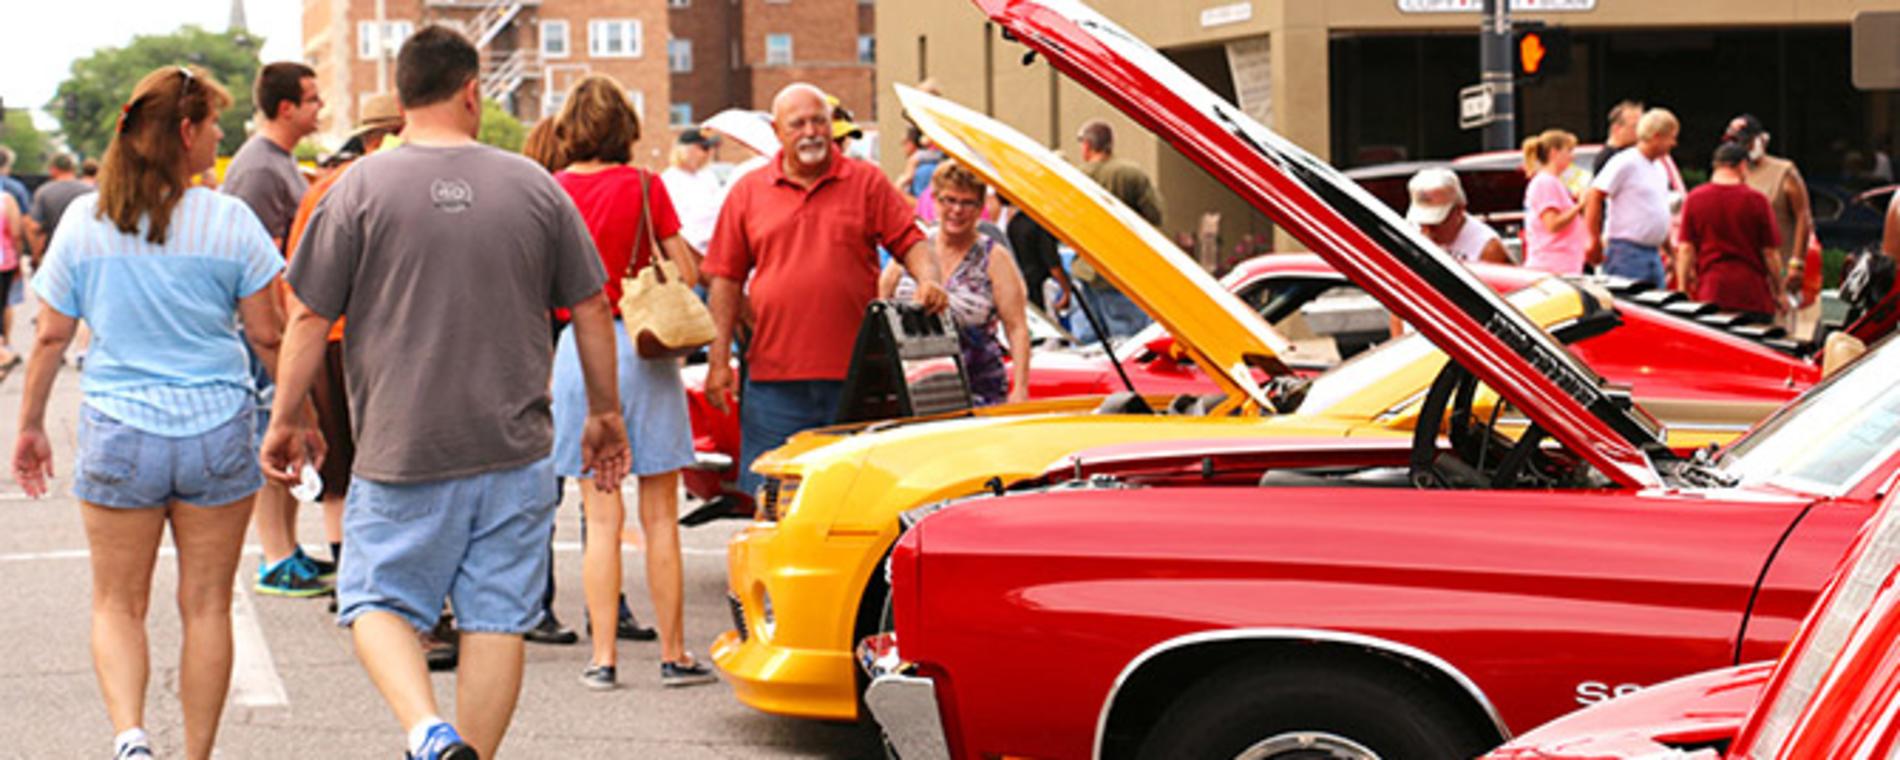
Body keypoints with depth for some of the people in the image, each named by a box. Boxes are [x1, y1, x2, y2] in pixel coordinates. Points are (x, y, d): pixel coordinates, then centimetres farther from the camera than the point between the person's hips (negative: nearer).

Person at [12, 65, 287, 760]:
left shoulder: (84, 221, -1)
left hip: (119, 435, 1)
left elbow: (52, 337, 4)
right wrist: (298, 416, 13)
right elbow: (267, 336, -1)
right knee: (206, 607, 9)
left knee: (118, 605, 10)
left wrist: (30, 426, 15)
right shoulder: (229, 222, -5)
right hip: (217, 432, -1)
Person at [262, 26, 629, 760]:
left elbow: (309, 319, -3)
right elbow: (591, 308, 8)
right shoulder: (533, 186, 3)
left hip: (402, 451, -2)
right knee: (496, 619, 8)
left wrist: (285, 419, 9)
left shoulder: (361, 187, -4)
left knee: (376, 601, 8)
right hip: (514, 451, 2)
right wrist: (605, 414, 20)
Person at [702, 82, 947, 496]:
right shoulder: (747, 192, 10)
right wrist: (718, 360, 3)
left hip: (854, 373, 0)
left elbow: (911, 241, 7)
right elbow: (725, 279, 9)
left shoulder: (867, 182, 9)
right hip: (775, 376, 0)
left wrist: (928, 280, -16)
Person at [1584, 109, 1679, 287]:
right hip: (1628, 252, -9)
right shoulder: (1625, 163, -9)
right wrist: (1595, 241, -14)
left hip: (1654, 252, 9)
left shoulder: (1660, 168, 18)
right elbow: (1594, 196, -15)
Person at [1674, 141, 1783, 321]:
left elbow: (1685, 249, 1)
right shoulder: (1756, 200, -3)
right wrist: (1778, 291, 12)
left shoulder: (1694, 199, 1)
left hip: (1709, 292, 1)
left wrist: (1682, 290, 8)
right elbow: (1770, 252, 0)